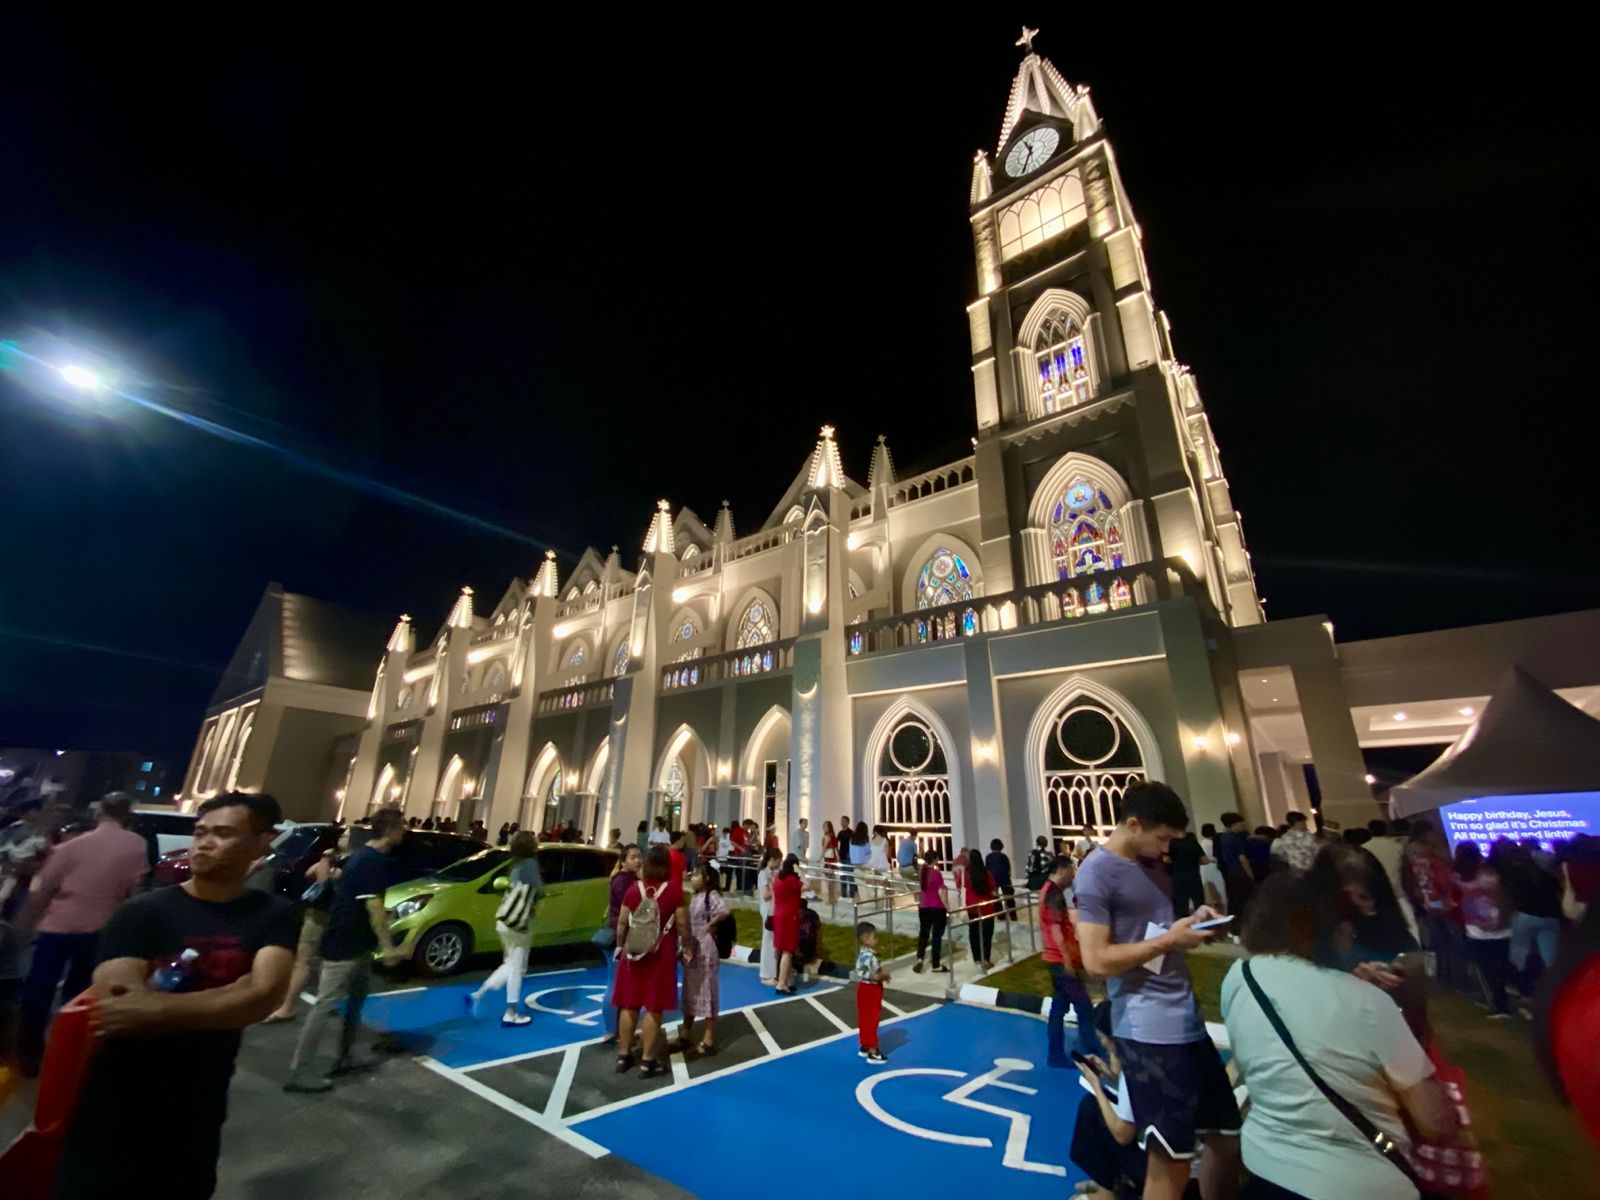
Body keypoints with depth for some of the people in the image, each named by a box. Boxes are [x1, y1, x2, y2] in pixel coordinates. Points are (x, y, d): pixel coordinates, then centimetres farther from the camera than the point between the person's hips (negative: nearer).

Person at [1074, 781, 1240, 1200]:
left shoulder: (1151, 864, 9)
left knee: (1226, 1137, 21)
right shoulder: (1096, 873, -18)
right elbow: (1097, 960, -21)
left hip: (1187, 1016, 9)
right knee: (1170, 1162, 3)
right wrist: (1169, 940, -19)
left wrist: (1190, 921, 2)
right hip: (1148, 1027, -8)